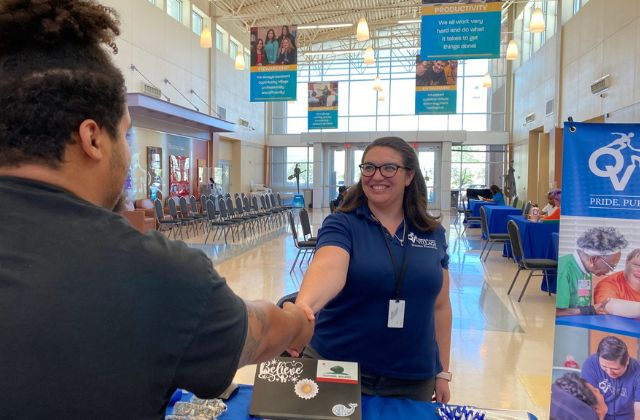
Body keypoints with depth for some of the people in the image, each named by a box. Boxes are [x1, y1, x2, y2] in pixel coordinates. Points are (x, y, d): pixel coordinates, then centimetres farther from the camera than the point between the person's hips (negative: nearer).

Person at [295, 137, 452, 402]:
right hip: (338, 370, -2)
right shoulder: (342, 224, -9)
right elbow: (328, 268, -30)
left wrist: (443, 372, 9)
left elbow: (440, 306, 7)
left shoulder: (433, 233, 1)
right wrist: (303, 306, -50)